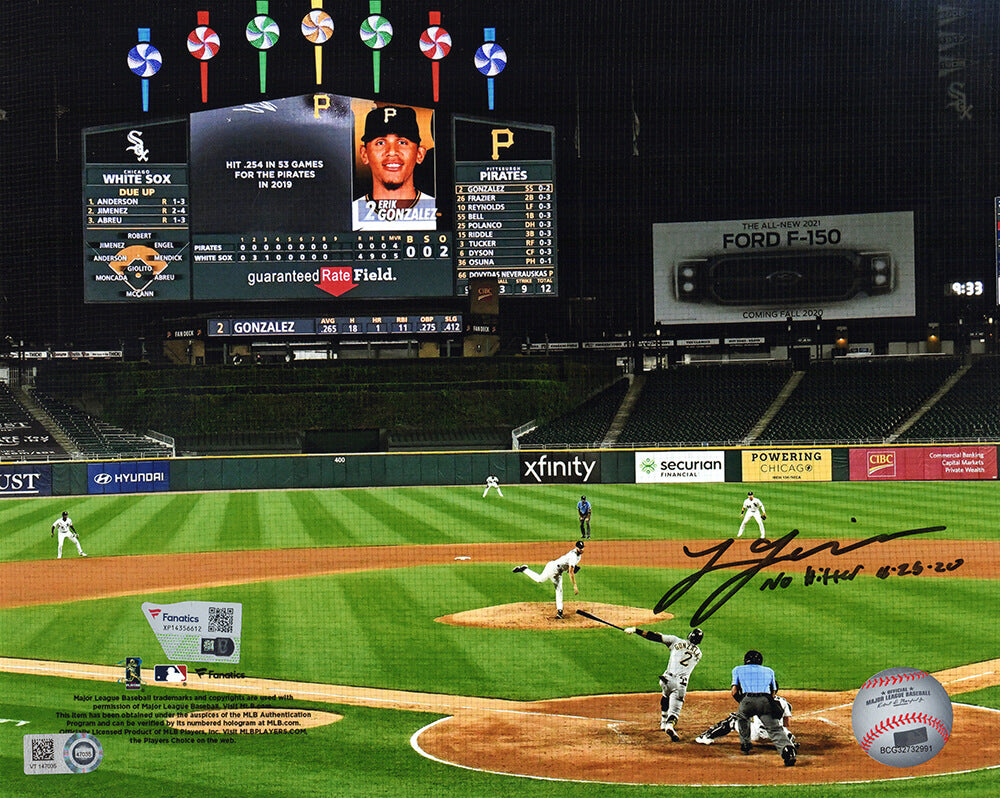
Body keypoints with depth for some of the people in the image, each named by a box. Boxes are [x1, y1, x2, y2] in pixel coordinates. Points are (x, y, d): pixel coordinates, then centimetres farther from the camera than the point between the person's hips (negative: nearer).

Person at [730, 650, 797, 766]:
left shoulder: (738, 669, 25)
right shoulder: (769, 671, 31)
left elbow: (734, 692, 15)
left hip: (748, 699, 0)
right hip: (766, 701, 0)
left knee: (742, 716, 32)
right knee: (775, 728, -9)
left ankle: (745, 744, 33)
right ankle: (787, 749, -34)